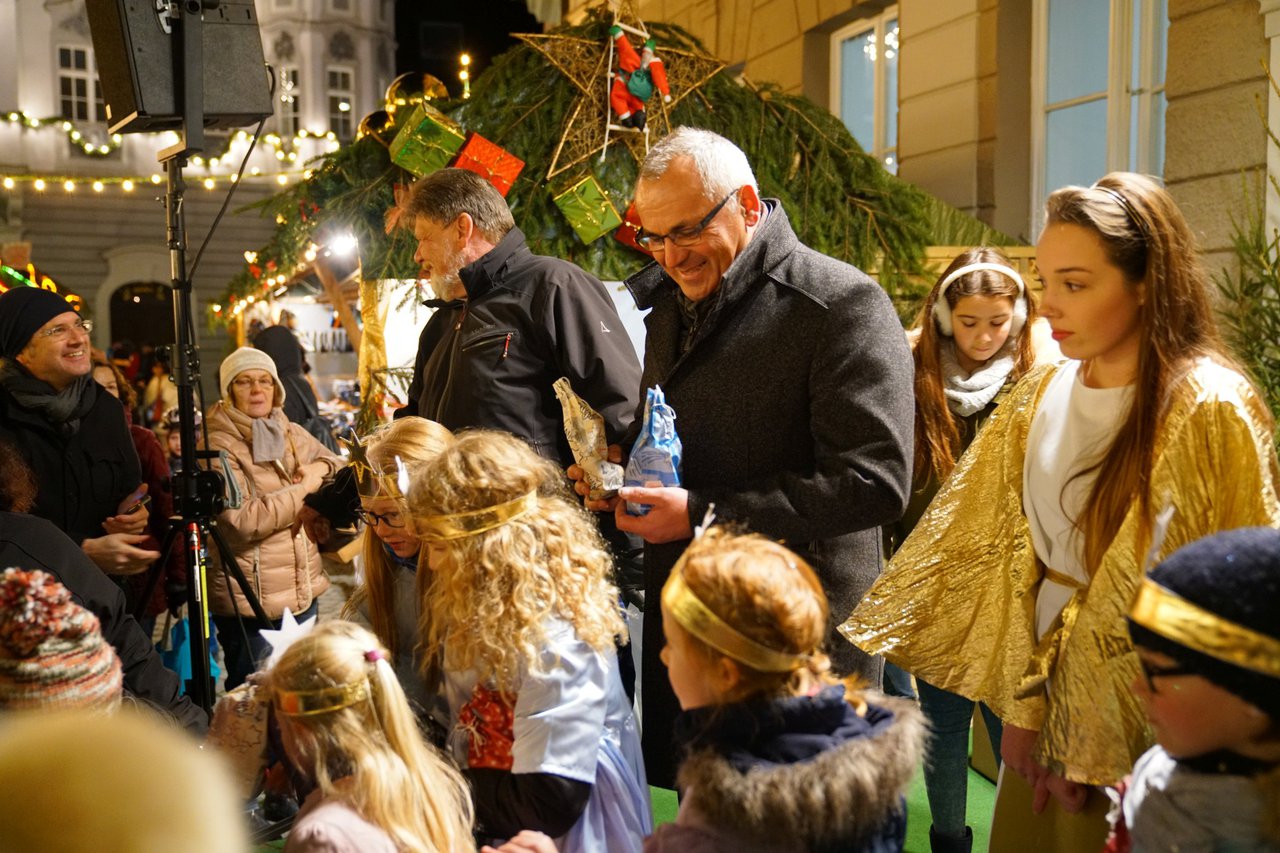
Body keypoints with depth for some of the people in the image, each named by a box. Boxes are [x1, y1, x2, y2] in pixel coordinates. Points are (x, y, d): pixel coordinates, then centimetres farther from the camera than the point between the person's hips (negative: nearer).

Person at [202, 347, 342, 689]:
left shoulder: (292, 434, 8)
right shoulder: (218, 446, -14)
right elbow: (242, 522, -24)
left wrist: (321, 467, -3)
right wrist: (305, 489, -17)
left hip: (303, 593, 7)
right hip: (249, 605, -7)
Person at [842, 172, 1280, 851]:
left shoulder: (1206, 414, -17)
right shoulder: (1043, 394, 0)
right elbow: (1018, 555, 6)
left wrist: (1092, 751, -13)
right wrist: (1023, 707, 1)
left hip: (1139, 740, -5)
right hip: (1049, 695, 5)